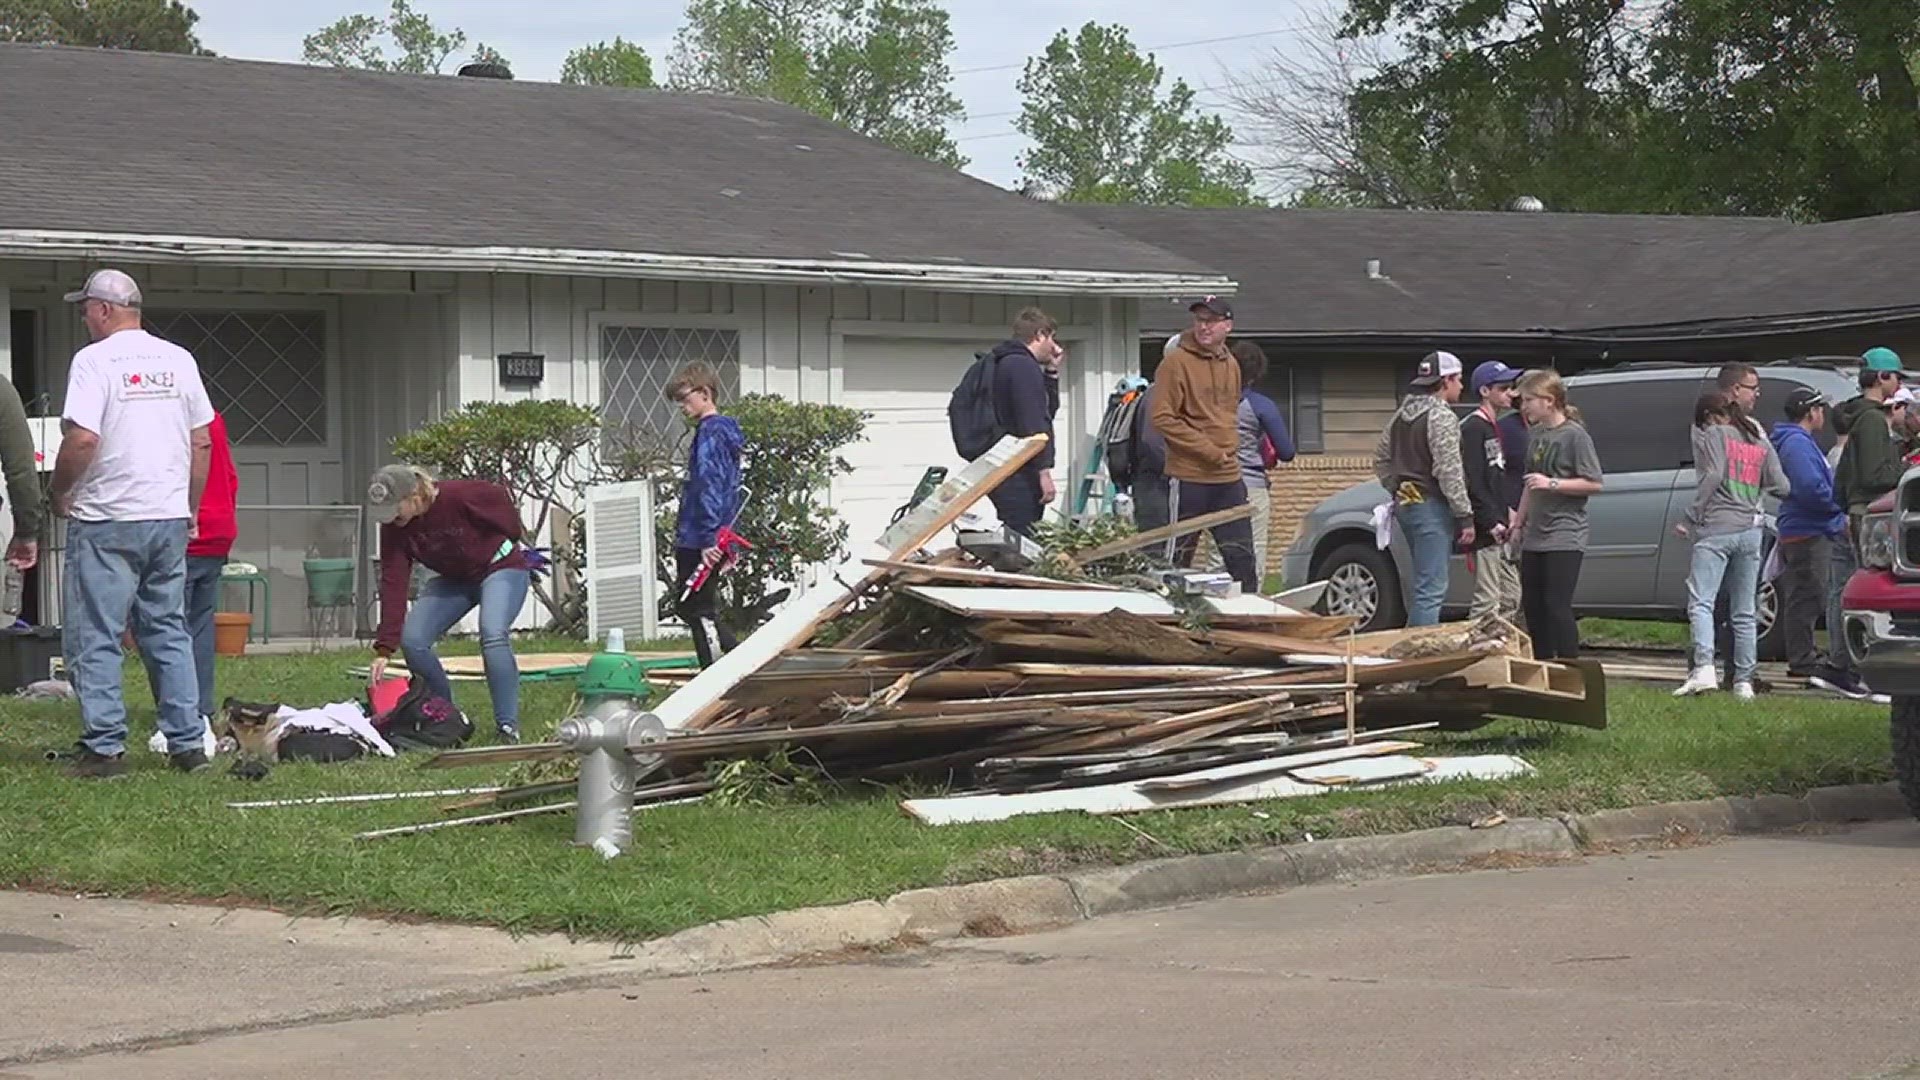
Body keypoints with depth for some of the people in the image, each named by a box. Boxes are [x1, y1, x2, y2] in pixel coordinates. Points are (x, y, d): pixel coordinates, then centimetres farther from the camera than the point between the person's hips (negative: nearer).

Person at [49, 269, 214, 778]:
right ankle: (188, 743, 11)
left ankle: (104, 747, -3)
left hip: (106, 520, -6)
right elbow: (202, 442, 10)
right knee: (169, 632, 12)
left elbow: (82, 439, -18)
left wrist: (58, 493, -2)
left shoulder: (94, 360, -9)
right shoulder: (179, 360, 8)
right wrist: (190, 511, 18)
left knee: (94, 639, 1)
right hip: (170, 517, 6)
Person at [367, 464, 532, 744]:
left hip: (499, 568, -6)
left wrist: (512, 539, 5)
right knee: (412, 640, -12)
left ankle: (508, 726, -26)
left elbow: (500, 499, -13)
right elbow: (393, 584, -20)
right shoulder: (393, 529, -17)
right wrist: (384, 649, -27)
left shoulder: (459, 495, -32)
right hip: (453, 579, 6)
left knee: (493, 634, -31)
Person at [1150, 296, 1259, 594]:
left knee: (1241, 555, 7)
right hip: (1189, 477, -6)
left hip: (1228, 477, 6)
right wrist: (1208, 450, -16)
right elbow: (1163, 418, -14)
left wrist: (1229, 449, 11)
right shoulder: (1177, 363, -9)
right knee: (1178, 557, 1)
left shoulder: (1231, 365, 12)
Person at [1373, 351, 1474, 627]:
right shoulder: (1442, 417, -13)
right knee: (1431, 589, -10)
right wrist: (1465, 516, -16)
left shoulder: (1402, 415, 15)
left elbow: (1381, 460, 21)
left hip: (1405, 503, 9)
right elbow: (1449, 472, -18)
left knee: (1427, 586, 18)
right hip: (1432, 507, -9)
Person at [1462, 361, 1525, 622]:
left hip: (1499, 530, 10)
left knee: (1512, 598, 13)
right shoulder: (1472, 429, -12)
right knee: (1488, 602, -10)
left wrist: (1507, 511, 12)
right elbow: (1472, 482, -19)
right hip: (1485, 532, -10)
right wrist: (1491, 522, -21)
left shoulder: (1494, 428, 18)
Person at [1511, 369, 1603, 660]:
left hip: (1564, 536, -8)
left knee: (1557, 606, -12)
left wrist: (1552, 484, -18)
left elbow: (1594, 484, -12)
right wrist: (1519, 523, 20)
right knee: (1532, 606, 9)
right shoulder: (1535, 434, 13)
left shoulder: (1574, 435, -10)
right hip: (1535, 537, 8)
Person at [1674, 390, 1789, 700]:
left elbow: (1712, 476, -12)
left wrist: (1690, 519, -9)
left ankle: (1704, 668, -31)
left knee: (1700, 602, -13)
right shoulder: (1761, 443, 17)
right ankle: (1744, 681, 10)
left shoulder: (1713, 435, 1)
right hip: (1751, 530, 6)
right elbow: (1781, 487, 12)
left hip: (1716, 528, -6)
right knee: (1744, 612, 11)